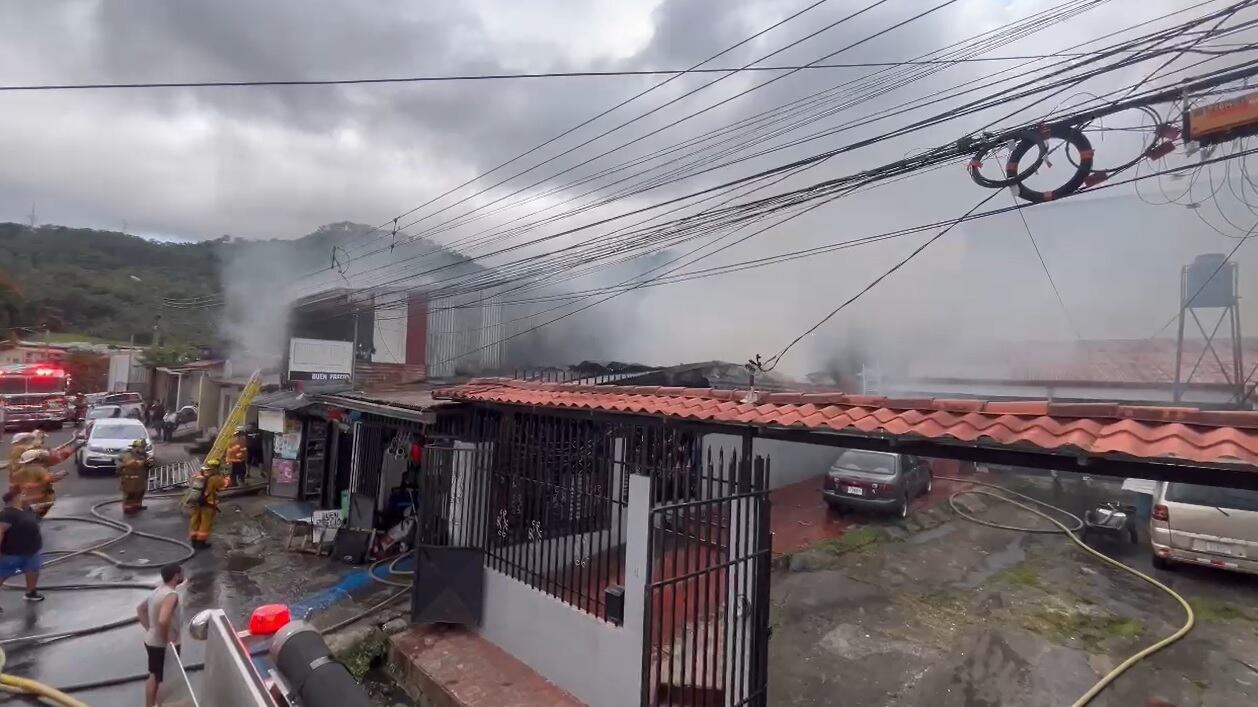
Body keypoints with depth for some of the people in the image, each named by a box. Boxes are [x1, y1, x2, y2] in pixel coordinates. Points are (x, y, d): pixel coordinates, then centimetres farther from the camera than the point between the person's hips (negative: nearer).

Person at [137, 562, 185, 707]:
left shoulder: (159, 590, 3)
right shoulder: (171, 595, -28)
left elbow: (140, 609, 16)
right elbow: (163, 620, -39)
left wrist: (149, 629, 13)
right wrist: (167, 640, -23)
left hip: (151, 641, 10)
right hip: (163, 645, -10)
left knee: (154, 676, 24)